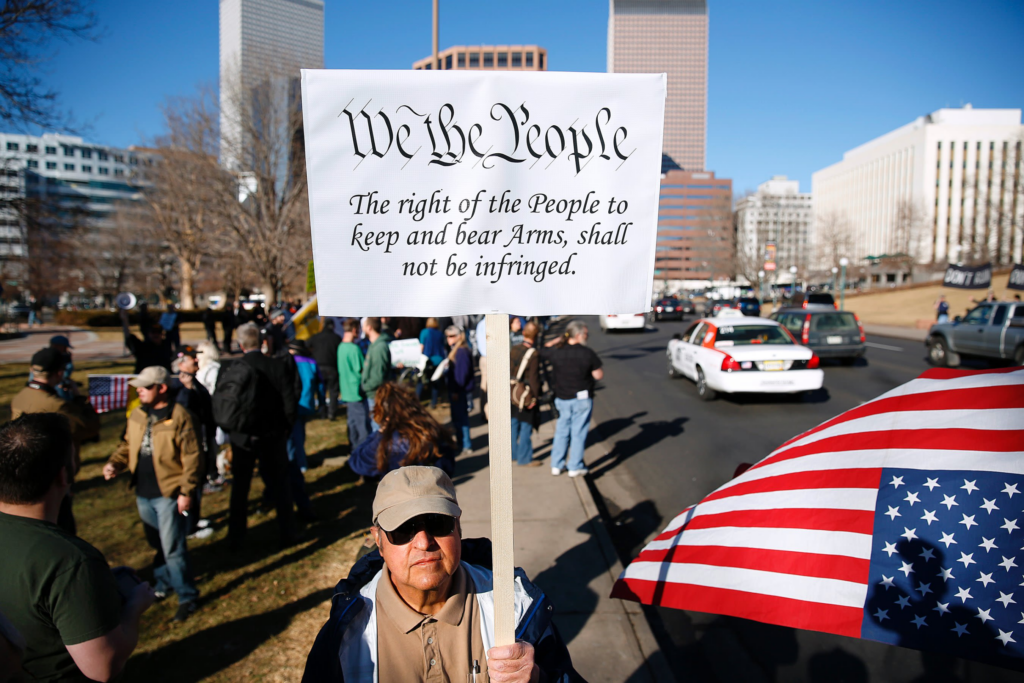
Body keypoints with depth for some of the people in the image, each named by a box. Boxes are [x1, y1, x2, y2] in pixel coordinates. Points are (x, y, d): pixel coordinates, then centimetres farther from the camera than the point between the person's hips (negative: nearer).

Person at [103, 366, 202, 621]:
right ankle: (163, 585, 41)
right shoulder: (137, 414, 5)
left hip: (169, 494, -7)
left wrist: (186, 491, -17)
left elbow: (192, 457, -16)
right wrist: (115, 463, -3)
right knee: (156, 544, 22)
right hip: (143, 494, 7)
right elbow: (128, 444, 17)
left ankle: (187, 597, 12)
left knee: (173, 548, -2)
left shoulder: (179, 417, -16)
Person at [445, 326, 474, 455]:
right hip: (455, 390, 9)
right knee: (456, 418, 16)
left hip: (460, 391, -9)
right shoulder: (454, 351, 14)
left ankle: (466, 445, 4)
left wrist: (456, 391, -20)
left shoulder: (462, 351, -16)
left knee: (461, 418, -3)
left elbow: (462, 372, -21)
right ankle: (460, 442, 26)